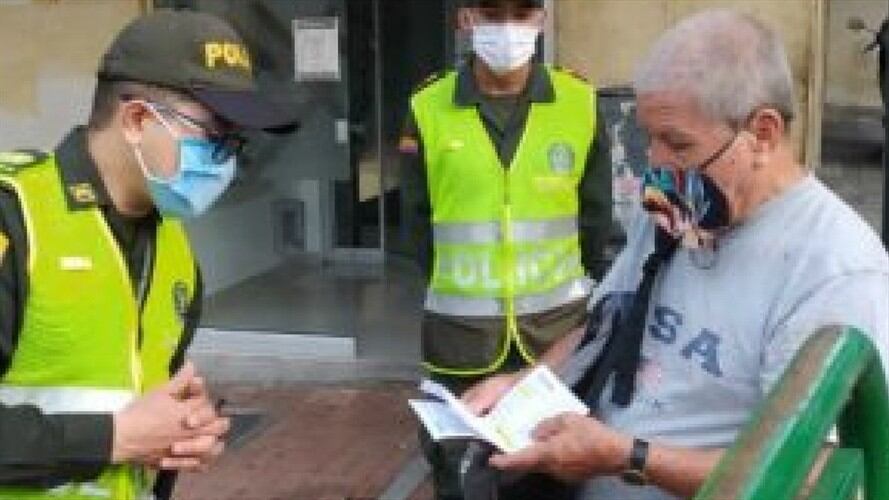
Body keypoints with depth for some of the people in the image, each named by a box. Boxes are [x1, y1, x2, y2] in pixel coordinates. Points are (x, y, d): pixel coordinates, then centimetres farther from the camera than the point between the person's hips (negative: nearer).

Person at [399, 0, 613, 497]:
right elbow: (420, 220, 5)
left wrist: (584, 296, 5)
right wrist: (456, 290, 5)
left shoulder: (581, 104, -1)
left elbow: (595, 219, 5)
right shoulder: (429, 108, -2)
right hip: (460, 326, 0)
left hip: (558, 319, 0)